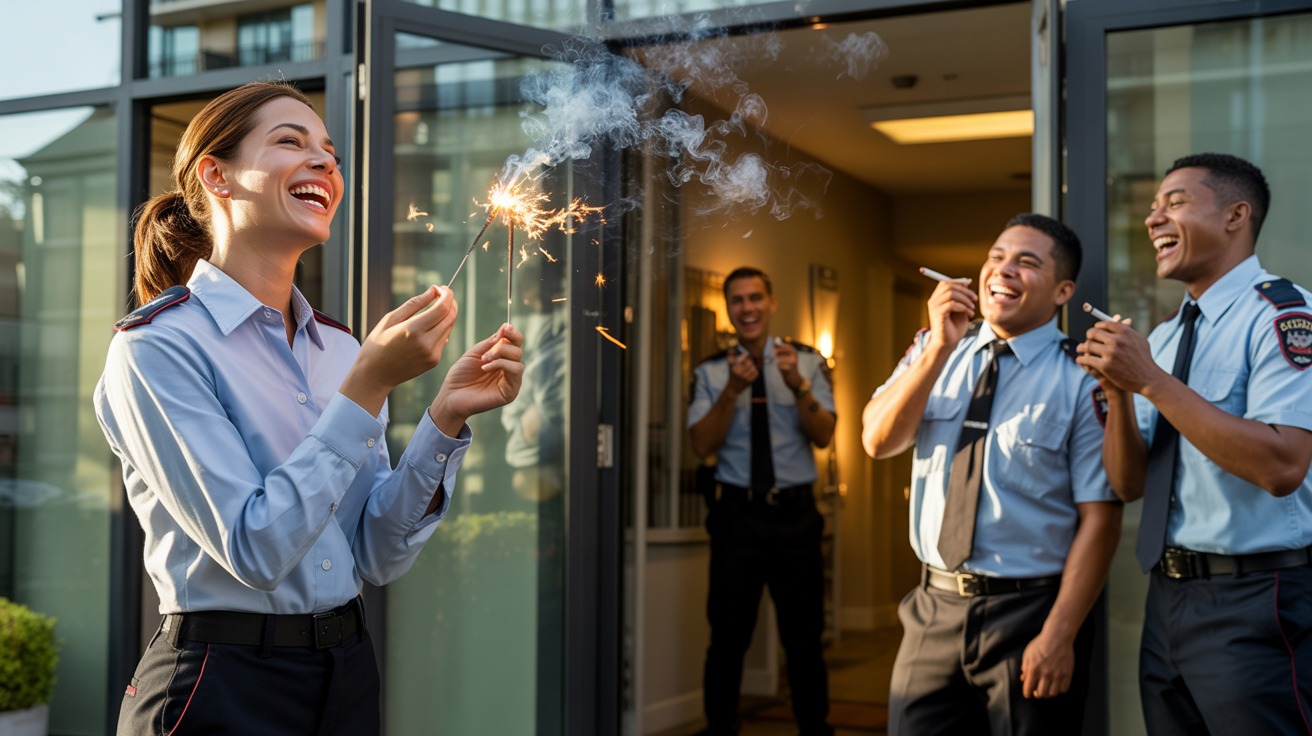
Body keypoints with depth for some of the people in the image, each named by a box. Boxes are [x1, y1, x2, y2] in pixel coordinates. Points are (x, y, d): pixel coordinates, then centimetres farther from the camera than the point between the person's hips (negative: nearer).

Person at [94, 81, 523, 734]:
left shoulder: (340, 349, 4)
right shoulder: (155, 347, -13)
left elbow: (377, 557, 1)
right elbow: (253, 550, -21)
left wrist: (446, 418, -11)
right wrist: (369, 386, -23)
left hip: (348, 679, 6)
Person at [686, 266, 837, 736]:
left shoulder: (807, 362, 3)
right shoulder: (711, 373, 3)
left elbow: (824, 435, -8)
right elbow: (701, 445, -7)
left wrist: (798, 385, -24)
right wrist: (733, 390, -20)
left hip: (796, 515, 0)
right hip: (737, 515, 0)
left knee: (805, 636, 8)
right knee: (729, 636, 4)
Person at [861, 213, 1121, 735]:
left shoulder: (1081, 380, -8)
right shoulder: (934, 353, 6)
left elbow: (1099, 517, -11)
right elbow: (878, 441, -6)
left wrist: (1058, 637, -15)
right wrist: (940, 348, -16)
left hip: (1028, 614, -3)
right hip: (934, 609, 4)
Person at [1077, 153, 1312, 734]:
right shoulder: (1161, 338, 12)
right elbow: (1128, 484, 10)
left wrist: (1151, 381, -22)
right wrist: (1119, 390, -8)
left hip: (1254, 604, -7)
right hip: (1167, 600, 7)